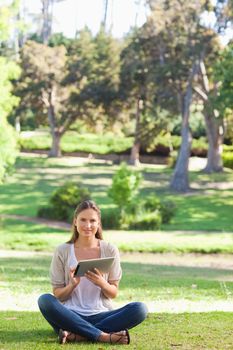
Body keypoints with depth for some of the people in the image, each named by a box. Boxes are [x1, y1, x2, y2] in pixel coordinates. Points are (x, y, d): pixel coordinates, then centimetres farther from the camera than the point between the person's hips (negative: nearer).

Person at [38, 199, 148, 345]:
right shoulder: (62, 251, 3)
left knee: (140, 309, -26)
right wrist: (72, 285, -17)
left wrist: (101, 283, -15)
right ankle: (103, 336, -32)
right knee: (45, 300, -31)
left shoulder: (110, 250, 5)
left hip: (101, 315, 1)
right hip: (72, 315, -1)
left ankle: (77, 335, -29)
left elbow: (113, 294, 7)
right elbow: (58, 296, 4)